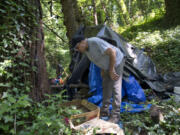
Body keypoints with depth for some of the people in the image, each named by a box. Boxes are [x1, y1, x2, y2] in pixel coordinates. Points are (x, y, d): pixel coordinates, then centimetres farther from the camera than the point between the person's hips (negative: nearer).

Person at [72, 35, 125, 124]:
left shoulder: (95, 42, -31)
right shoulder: (85, 50, -4)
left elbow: (112, 52, -31)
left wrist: (112, 70, -25)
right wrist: (103, 70, 4)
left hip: (116, 61, -9)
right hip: (107, 66, 9)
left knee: (115, 88, -11)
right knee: (106, 87, 12)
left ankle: (115, 115, -4)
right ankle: (104, 111, 24)